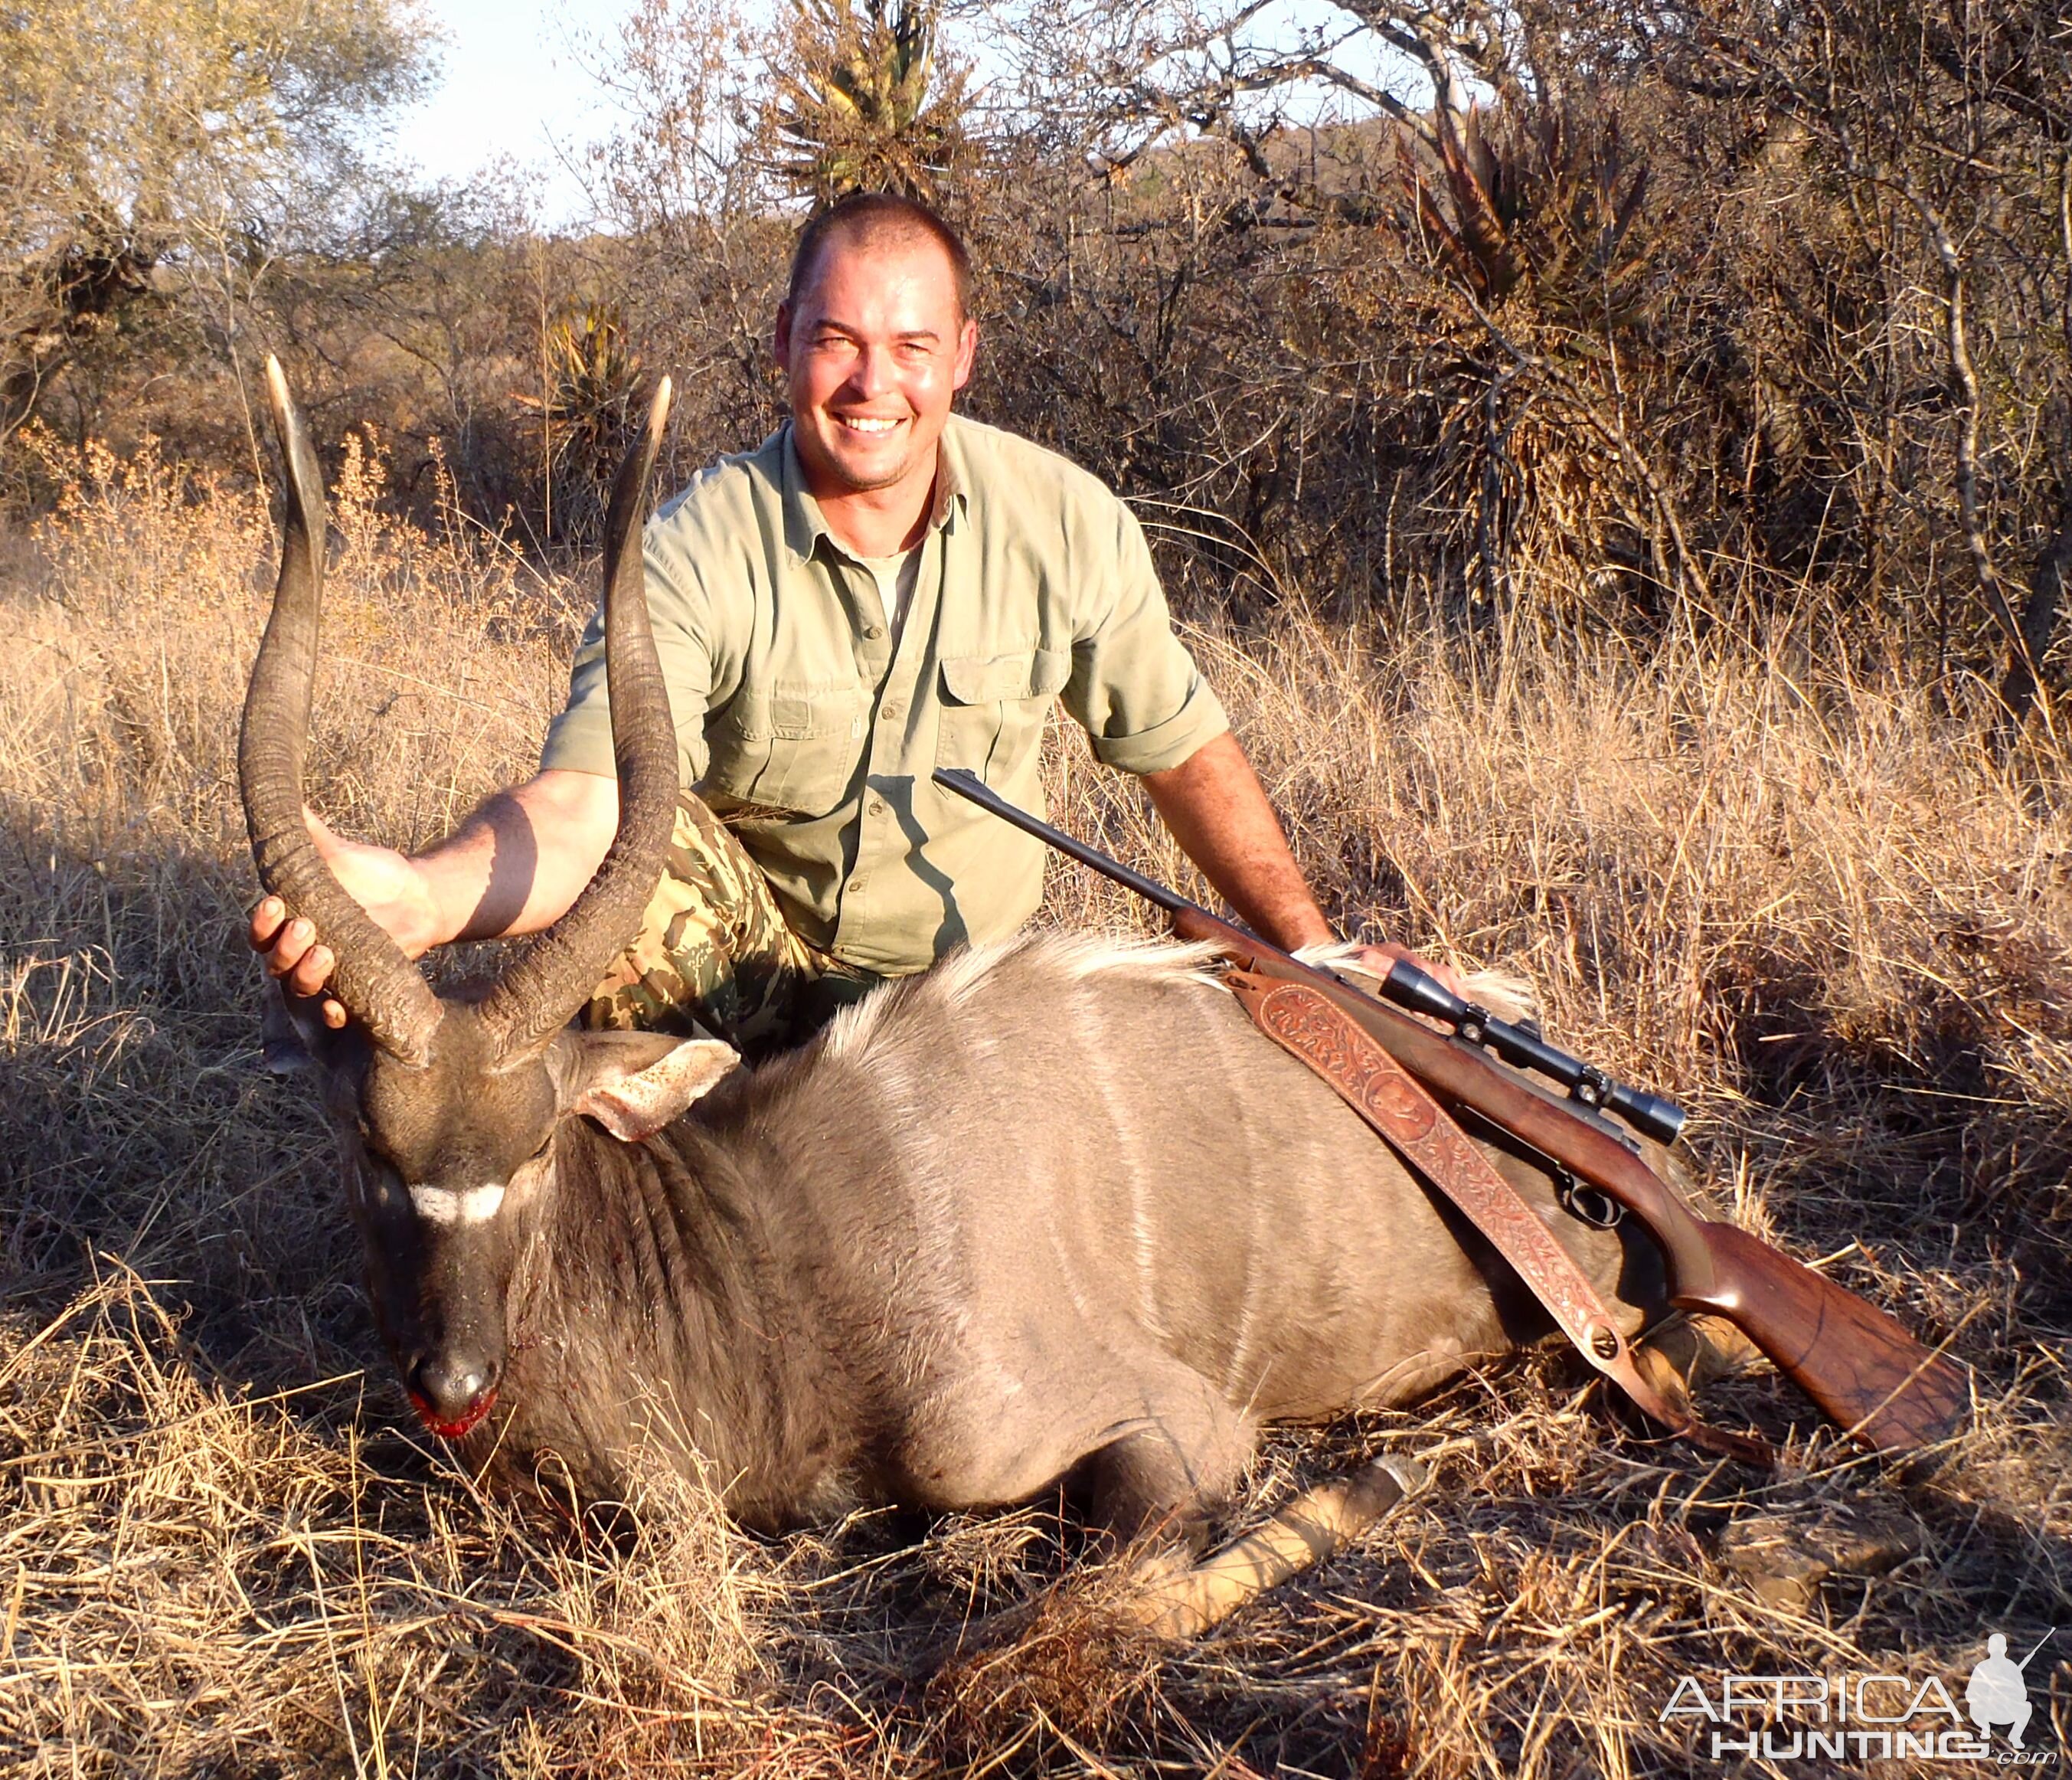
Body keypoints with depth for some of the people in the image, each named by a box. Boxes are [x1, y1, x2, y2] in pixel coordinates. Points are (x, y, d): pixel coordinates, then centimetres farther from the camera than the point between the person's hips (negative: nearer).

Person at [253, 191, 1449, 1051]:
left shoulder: (1068, 523, -12)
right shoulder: (702, 552, -20)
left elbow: (1185, 751, 1)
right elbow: (585, 800, -34)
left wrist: (1312, 949, 3)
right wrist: (417, 896, -55)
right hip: (755, 969, -2)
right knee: (633, 847, -33)